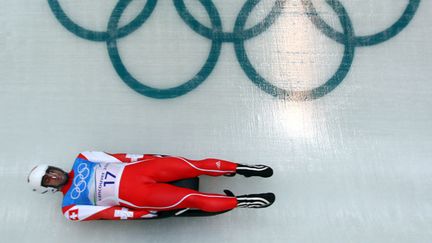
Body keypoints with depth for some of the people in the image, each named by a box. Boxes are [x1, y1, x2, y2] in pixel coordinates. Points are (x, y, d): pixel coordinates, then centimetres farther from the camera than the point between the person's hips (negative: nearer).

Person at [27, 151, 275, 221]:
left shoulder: (81, 160, 16)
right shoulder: (71, 209, 6)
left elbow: (117, 157, 11)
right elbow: (103, 213, -5)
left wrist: (147, 158, 2)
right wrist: (139, 214, -14)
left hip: (134, 169, 4)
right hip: (134, 195, -3)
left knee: (191, 166, -14)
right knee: (190, 198, -16)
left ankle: (239, 168, -6)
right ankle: (240, 201, -10)